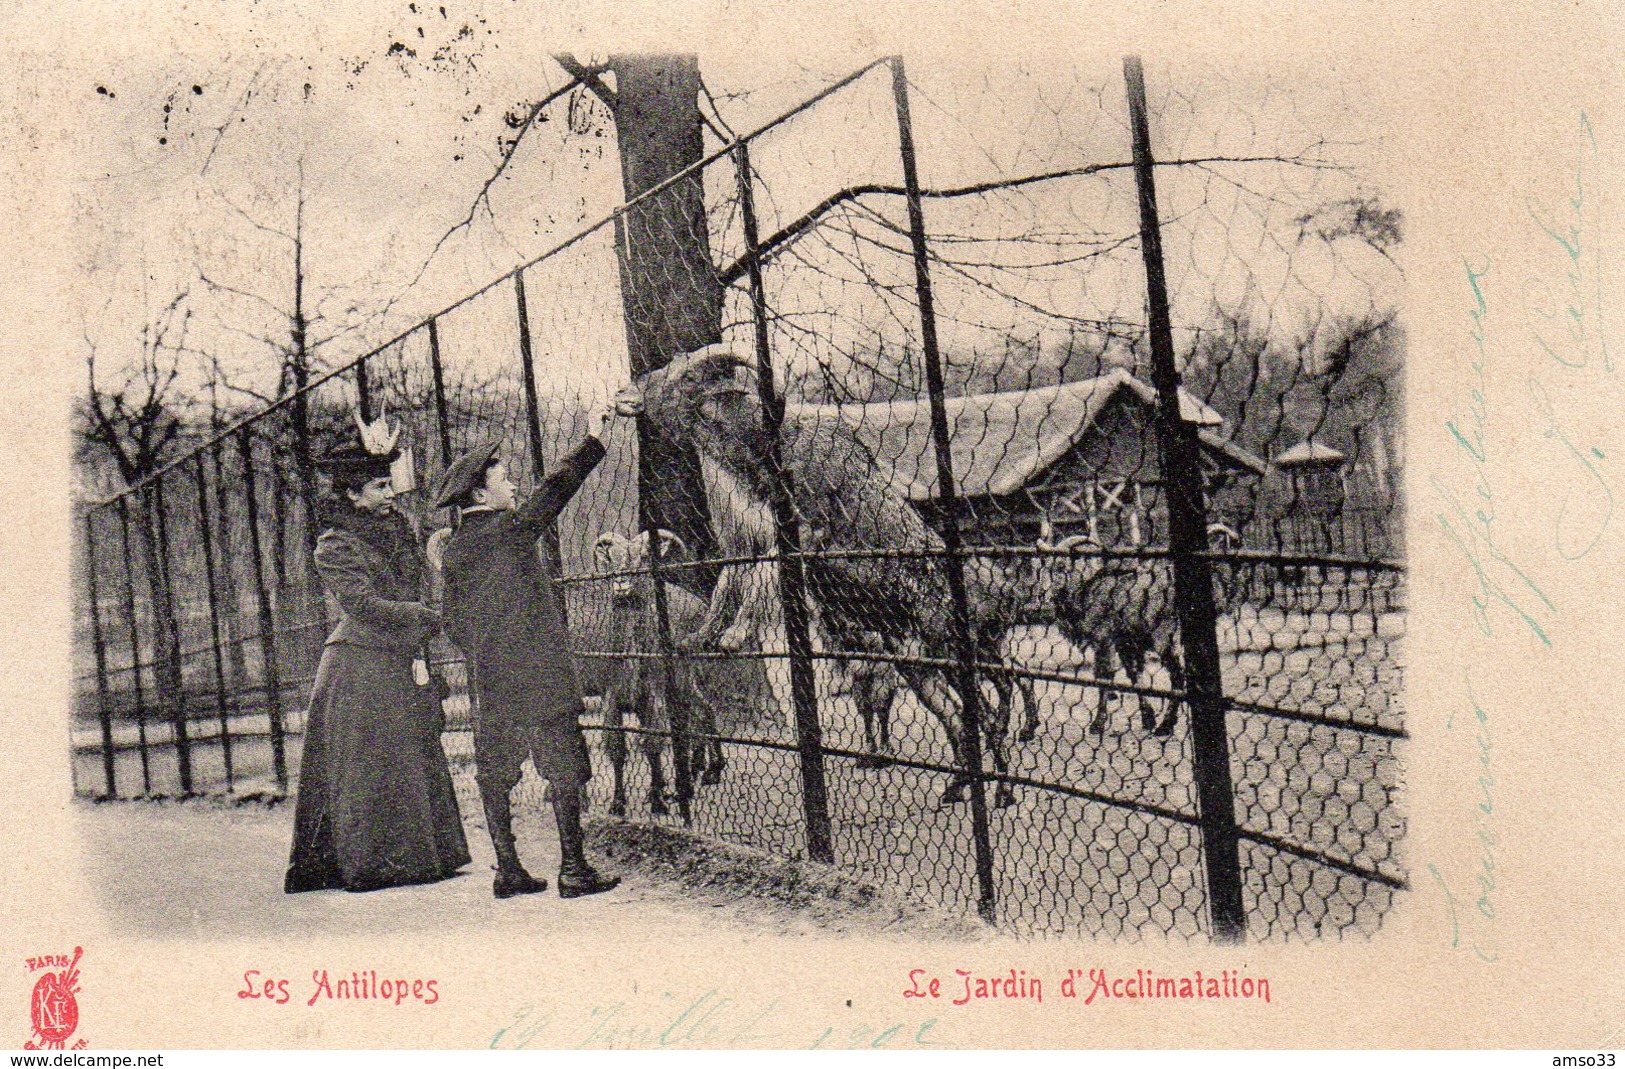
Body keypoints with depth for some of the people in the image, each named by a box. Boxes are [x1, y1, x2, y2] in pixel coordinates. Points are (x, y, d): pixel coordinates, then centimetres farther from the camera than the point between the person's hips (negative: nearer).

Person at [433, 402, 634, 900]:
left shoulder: (453, 551, 10)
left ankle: (507, 870, 12)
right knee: (564, 764, -3)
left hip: (490, 680, 7)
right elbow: (553, 492, -10)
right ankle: (574, 869, -3)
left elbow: (454, 622, 14)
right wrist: (592, 443, -5)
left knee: (495, 770, 8)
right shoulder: (508, 528, -9)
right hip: (539, 674, -7)